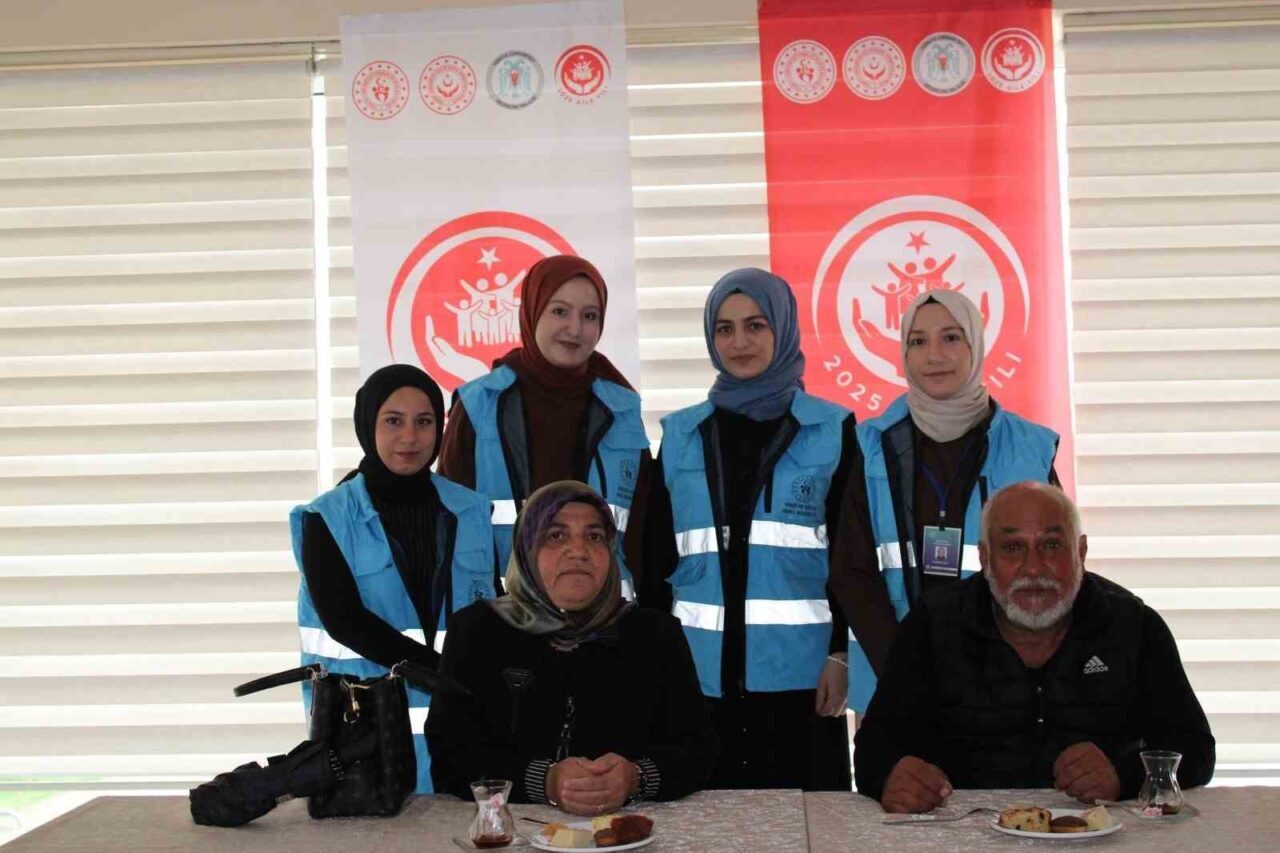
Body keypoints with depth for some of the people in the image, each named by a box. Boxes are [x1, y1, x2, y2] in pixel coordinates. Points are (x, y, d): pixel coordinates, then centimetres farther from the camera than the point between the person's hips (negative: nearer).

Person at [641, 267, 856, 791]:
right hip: (699, 675, 2)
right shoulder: (680, 435, 9)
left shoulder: (832, 430, 3)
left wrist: (841, 654, -5)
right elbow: (657, 559, 10)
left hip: (799, 672, -1)